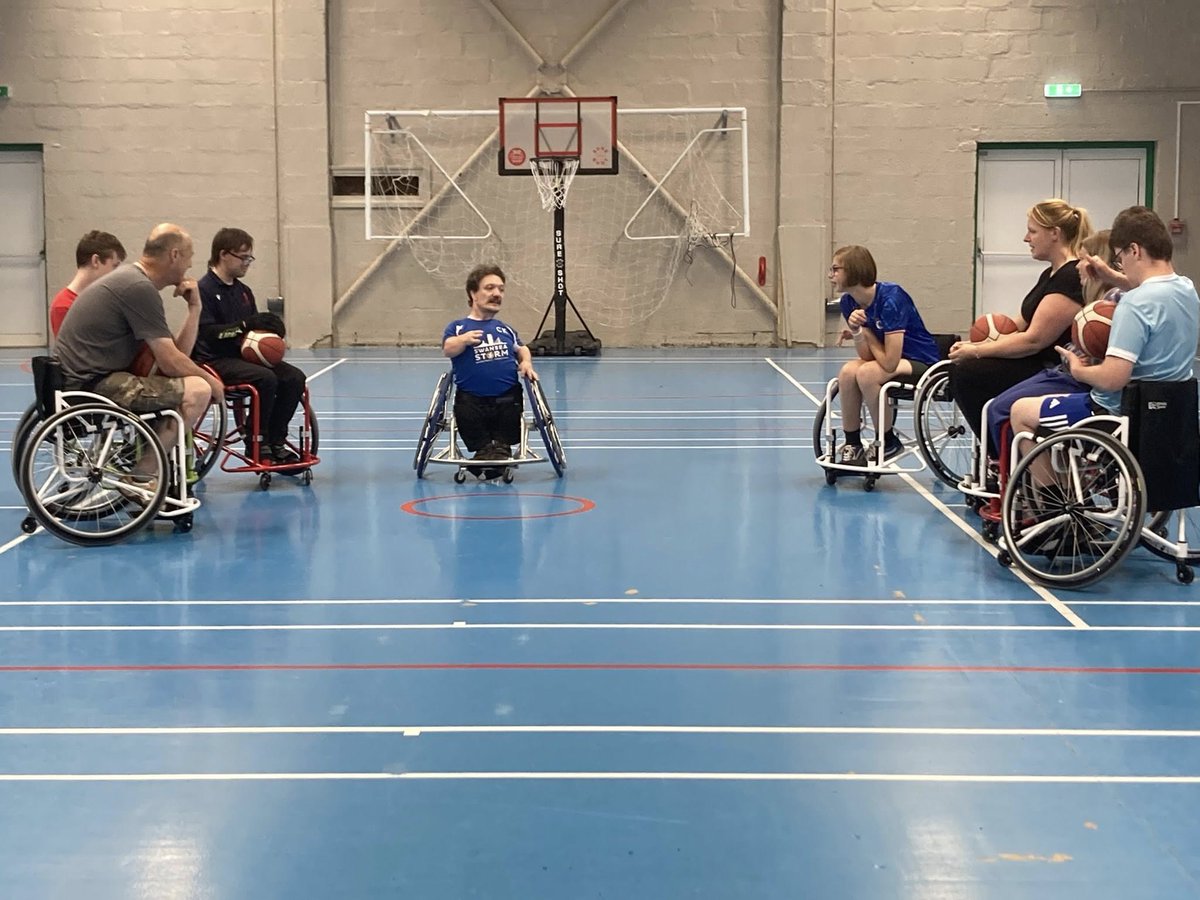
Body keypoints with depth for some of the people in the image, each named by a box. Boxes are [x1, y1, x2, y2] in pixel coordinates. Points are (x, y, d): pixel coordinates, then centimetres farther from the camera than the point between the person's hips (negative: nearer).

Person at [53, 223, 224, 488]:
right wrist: (211, 380, 1)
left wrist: (194, 308, 6)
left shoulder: (131, 280, 17)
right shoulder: (140, 288, -15)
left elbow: (176, 353, 15)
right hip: (92, 385, -11)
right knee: (197, 390, -17)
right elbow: (171, 363, -15)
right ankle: (138, 477, -10)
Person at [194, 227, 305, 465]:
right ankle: (256, 444, -17)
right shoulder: (205, 289, -9)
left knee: (294, 378, -13)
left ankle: (276, 440, -2)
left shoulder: (244, 291, 16)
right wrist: (245, 325, -25)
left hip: (243, 355, 8)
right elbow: (207, 332, -19)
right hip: (215, 360, -8)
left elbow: (255, 328, 20)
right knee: (265, 378, -31)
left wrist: (267, 328, -4)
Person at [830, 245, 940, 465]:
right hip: (888, 358, 7)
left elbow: (889, 362, -29)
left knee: (866, 374, -30)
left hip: (921, 362, -7)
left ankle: (888, 443, -10)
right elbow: (866, 355, -6)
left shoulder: (890, 298, -27)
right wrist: (856, 332, -24)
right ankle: (852, 445, -10)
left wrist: (867, 334, -14)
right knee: (847, 372, -22)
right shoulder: (849, 302, -4)